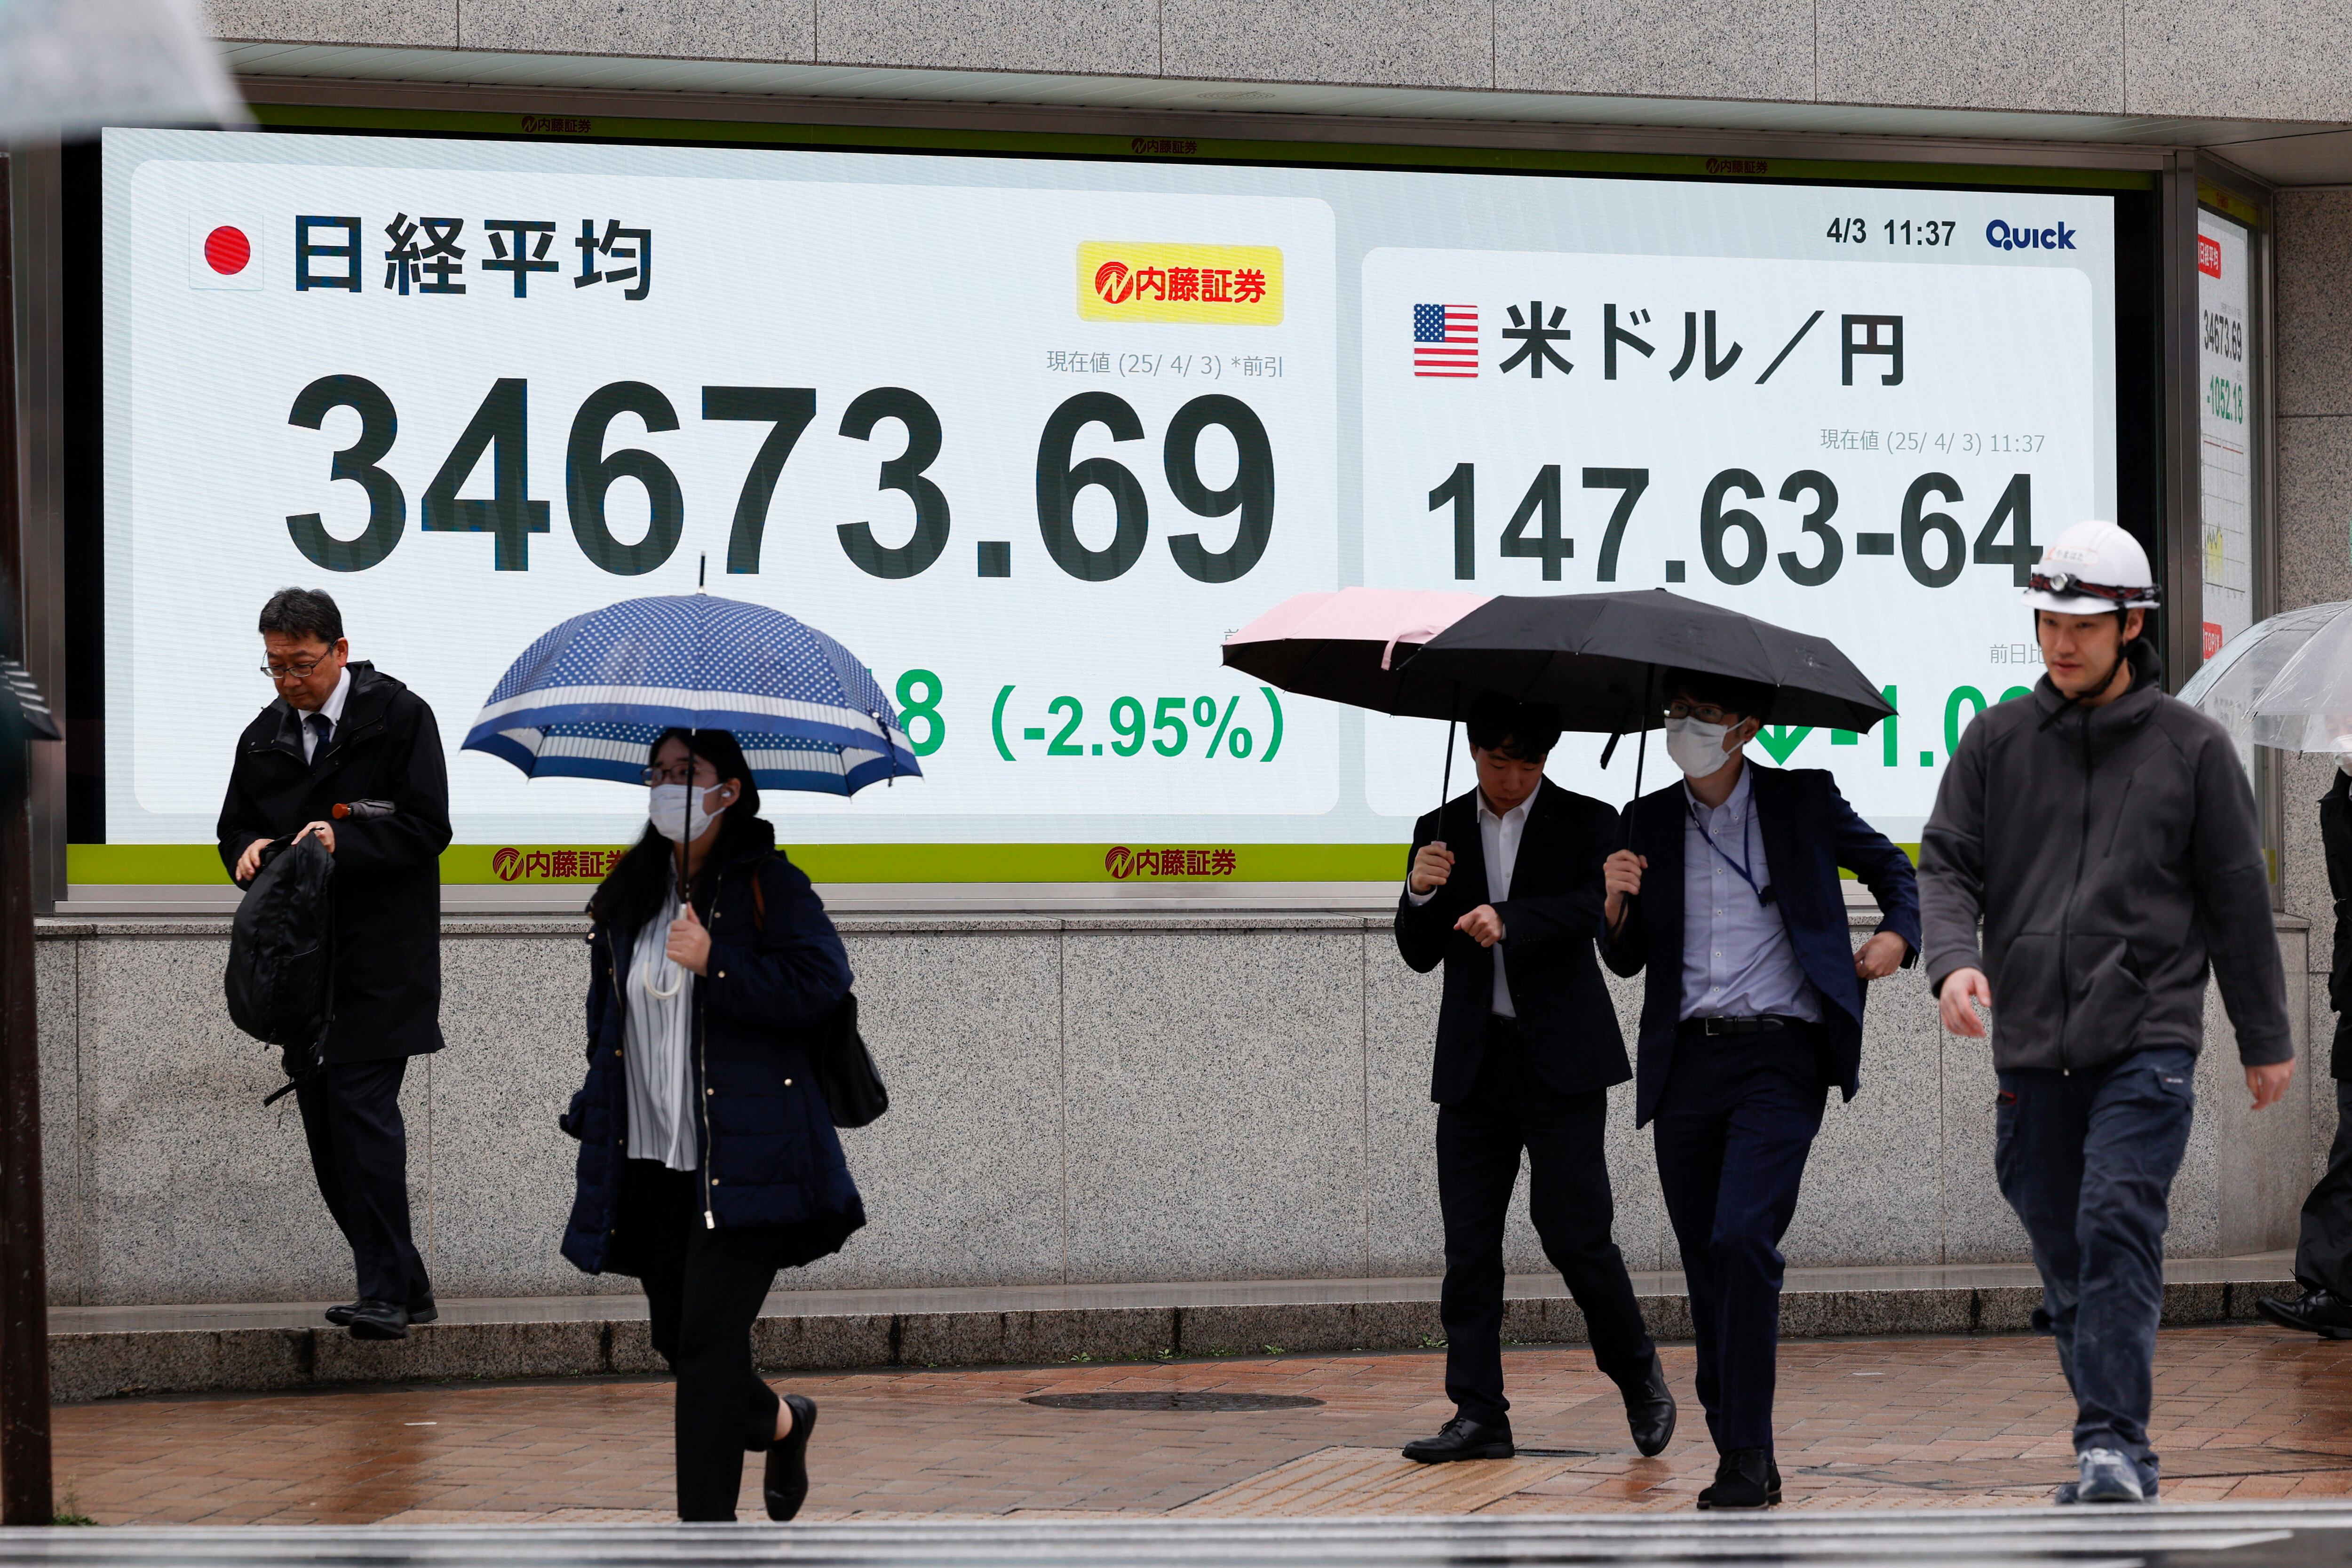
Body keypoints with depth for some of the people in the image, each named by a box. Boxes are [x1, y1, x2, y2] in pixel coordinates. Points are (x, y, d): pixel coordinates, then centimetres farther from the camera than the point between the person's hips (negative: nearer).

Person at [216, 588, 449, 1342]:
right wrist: (249, 851, -6)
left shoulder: (399, 717, -4)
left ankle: (386, 1289, -15)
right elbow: (235, 827, 18)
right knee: (325, 1121, 7)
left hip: (381, 960, -7)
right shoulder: (264, 736, 14)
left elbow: (426, 828, -9)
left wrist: (345, 842, -23)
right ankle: (401, 1287, 16)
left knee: (361, 1103, -17)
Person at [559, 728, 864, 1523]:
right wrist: (595, 1120, 16)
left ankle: (704, 1522, -10)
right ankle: (782, 1422, 44)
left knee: (709, 1339, -12)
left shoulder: (768, 885, -4)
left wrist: (715, 965, -20)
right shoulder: (625, 900, 13)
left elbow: (820, 984, -15)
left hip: (742, 1156, -6)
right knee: (676, 1336, 15)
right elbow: (604, 1020, 22)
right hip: (651, 1161, 7)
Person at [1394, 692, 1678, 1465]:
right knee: (1468, 1244, 0)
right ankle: (1479, 1415, 2)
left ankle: (1640, 1379, 14)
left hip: (1560, 1060, -4)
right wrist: (1421, 893, -14)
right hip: (1474, 1062, 4)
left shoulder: (1587, 824, 2)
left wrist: (1507, 921, -33)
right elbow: (1420, 955, 8)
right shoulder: (1440, 832, 11)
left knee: (1575, 1231, -7)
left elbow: (1591, 909, -16)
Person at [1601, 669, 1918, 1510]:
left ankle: (1751, 1457, -17)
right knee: (1704, 1260, 5)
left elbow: (1896, 871, 18)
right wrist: (1619, 906, -8)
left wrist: (1897, 934, -2)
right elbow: (1628, 961, 13)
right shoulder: (1650, 820, 12)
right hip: (1685, 1061, 4)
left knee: (1743, 1239, -19)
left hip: (1778, 1059, -4)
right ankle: (1732, 1442, 16)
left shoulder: (1803, 801, 4)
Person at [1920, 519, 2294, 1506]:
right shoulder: (1996, 741, 10)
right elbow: (1947, 865, 6)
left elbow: (2239, 899, 8)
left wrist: (2265, 1041, 10)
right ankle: (2113, 1451, 19)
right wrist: (1954, 959, -15)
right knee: (2063, 1254, 8)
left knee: (2118, 1228, -18)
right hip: (2030, 1045, 3)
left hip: (2147, 1041, -3)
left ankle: (2114, 1445, -19)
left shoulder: (2192, 748, 5)